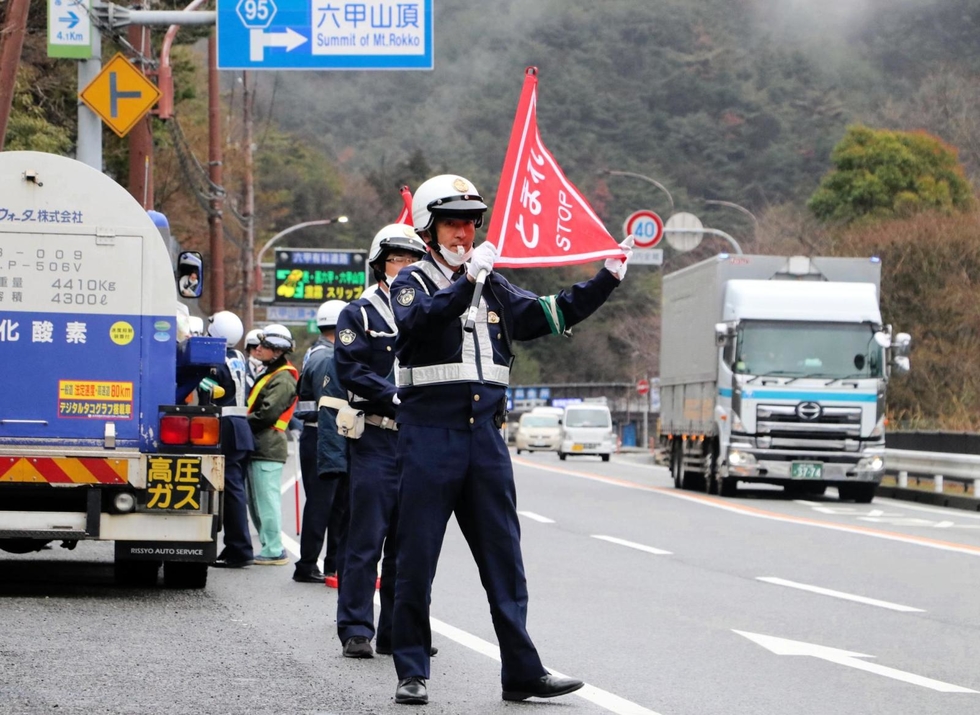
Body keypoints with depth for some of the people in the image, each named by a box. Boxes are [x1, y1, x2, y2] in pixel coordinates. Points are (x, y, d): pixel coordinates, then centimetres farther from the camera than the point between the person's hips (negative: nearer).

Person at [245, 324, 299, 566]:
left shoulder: (283, 379, -10)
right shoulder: (270, 374, 22)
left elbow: (267, 414, -18)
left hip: (268, 447, -10)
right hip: (259, 447, 10)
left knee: (266, 499, -9)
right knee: (257, 500, 12)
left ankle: (273, 551, -8)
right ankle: (271, 547, 16)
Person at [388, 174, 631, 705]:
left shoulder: (493, 288, 17)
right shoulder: (413, 282, 0)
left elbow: (552, 313, 18)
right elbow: (415, 321, -21)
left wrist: (606, 280, 8)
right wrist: (466, 282, -33)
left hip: (485, 432, 5)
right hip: (429, 432, -5)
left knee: (503, 556, 5)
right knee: (417, 557, -2)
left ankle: (522, 671, 7)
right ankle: (411, 672, 5)